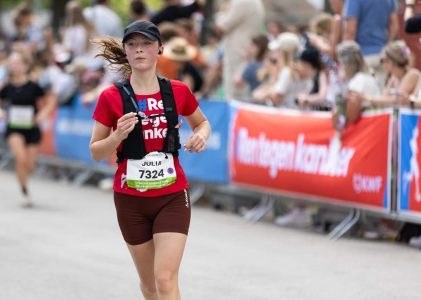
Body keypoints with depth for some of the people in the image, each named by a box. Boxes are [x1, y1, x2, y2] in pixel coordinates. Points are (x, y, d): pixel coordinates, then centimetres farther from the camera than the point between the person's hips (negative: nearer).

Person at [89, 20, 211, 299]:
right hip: (131, 199, 1)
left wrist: (202, 135, -6)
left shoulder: (178, 92, -2)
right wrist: (118, 135, -21)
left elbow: (202, 122, 18)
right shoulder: (112, 97, -6)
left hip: (172, 196, -1)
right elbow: (96, 152, -1)